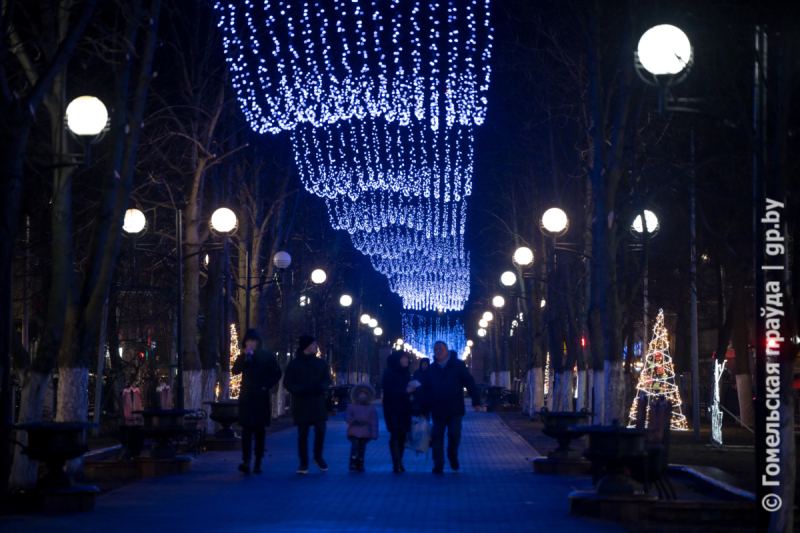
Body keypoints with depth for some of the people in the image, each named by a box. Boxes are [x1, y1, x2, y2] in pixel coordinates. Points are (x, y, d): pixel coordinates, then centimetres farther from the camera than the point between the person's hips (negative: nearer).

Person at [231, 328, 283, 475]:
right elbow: (234, 371, -5)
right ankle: (246, 461, -19)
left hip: (261, 398, 0)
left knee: (259, 431, 6)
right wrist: (244, 357, -15)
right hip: (246, 399, 0)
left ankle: (258, 463, 12)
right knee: (246, 429, -11)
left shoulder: (267, 357, 4)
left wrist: (266, 386, -7)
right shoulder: (242, 357, 9)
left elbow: (276, 374, 4)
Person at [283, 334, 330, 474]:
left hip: (318, 403, 2)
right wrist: (301, 390, -18)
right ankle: (304, 464, 5)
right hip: (301, 404, -2)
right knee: (302, 434, -1)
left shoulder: (321, 363, 11)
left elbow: (327, 379, 14)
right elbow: (287, 383, -2)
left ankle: (318, 457, 17)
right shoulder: (293, 364, 0)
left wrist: (322, 386, -10)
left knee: (320, 430, -7)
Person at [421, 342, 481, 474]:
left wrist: (476, 400, -8)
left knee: (454, 434, -13)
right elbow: (426, 391, 11)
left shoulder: (458, 365, 1)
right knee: (437, 437, 0)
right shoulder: (431, 370, 8)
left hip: (455, 409, -2)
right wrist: (425, 410, 8)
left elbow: (469, 382, -1)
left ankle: (453, 456, 15)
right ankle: (438, 465, 9)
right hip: (438, 411, 3)